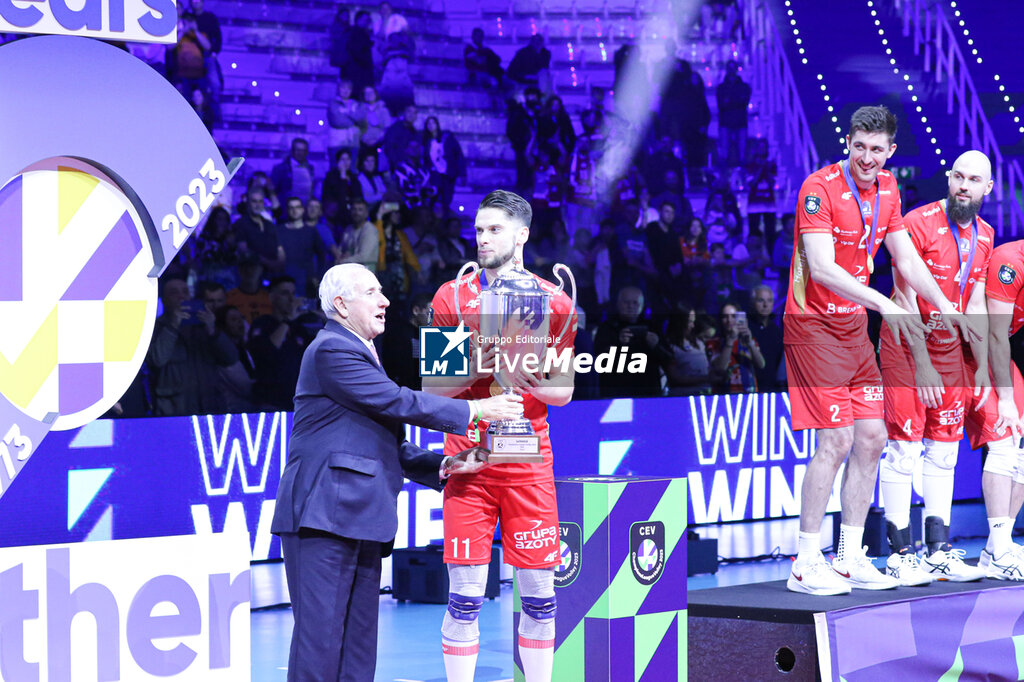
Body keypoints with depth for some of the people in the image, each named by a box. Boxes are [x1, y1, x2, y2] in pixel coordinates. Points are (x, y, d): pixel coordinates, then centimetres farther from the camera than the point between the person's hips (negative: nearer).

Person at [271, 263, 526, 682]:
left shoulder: (359, 355, 25)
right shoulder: (332, 350, -7)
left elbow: (392, 449, 22)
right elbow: (399, 403, -14)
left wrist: (445, 465, 8)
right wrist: (475, 410, -9)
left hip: (360, 523, 10)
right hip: (324, 516, -10)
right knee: (320, 637, -11)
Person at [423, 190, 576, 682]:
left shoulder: (555, 301, 7)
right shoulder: (452, 297, 6)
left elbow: (563, 391, 9)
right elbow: (430, 388, 5)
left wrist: (530, 384, -13)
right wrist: (473, 371, -14)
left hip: (529, 461, 1)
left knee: (539, 594, 3)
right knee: (464, 596, -3)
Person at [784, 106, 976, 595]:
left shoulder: (887, 188, 8)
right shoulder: (820, 188, -16)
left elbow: (907, 259, 18)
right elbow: (821, 267, -26)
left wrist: (945, 306, 10)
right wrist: (884, 305, -33)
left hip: (855, 326, 8)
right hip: (814, 326, -8)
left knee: (871, 437, 6)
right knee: (836, 441, -12)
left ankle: (850, 558, 15)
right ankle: (806, 564, -5)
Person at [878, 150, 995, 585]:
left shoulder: (984, 235, 6)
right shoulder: (919, 223, -15)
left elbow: (974, 306, 11)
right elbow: (905, 298, -16)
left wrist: (984, 367, 6)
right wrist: (922, 365, -18)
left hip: (950, 348, 6)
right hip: (906, 345, -6)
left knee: (944, 449, 7)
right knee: (904, 447, -8)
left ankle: (940, 551, 12)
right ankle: (900, 554, -4)